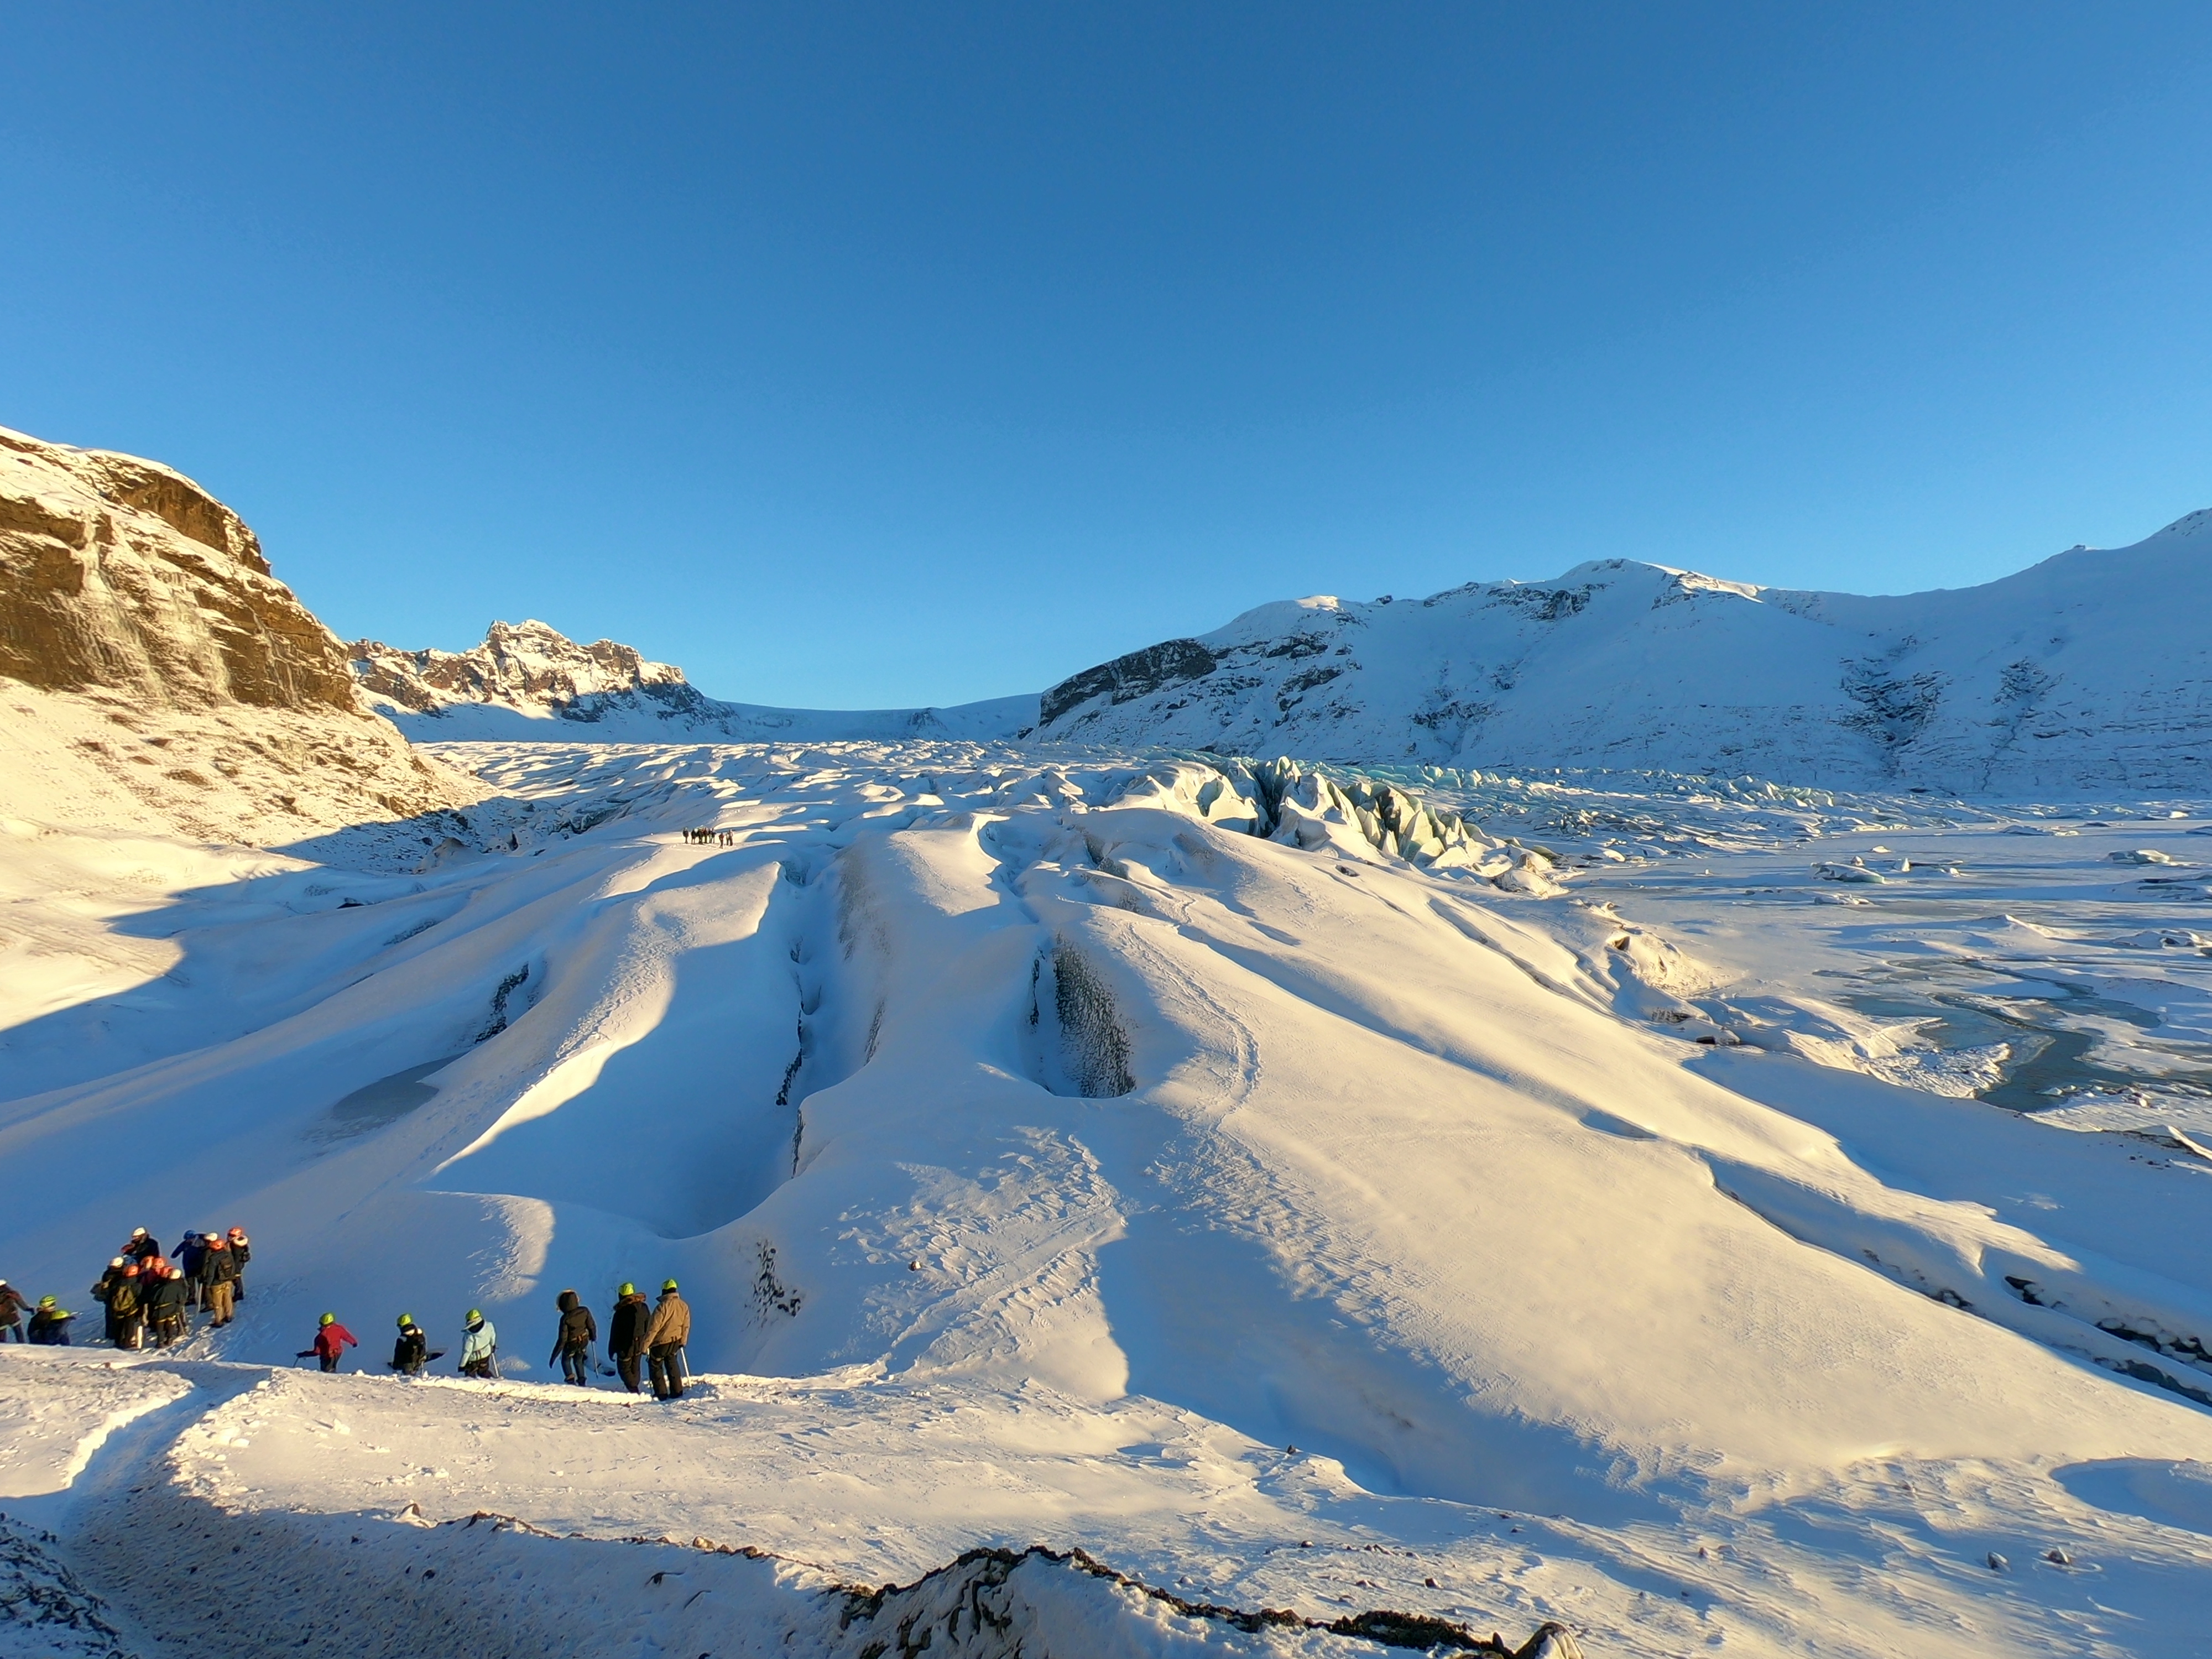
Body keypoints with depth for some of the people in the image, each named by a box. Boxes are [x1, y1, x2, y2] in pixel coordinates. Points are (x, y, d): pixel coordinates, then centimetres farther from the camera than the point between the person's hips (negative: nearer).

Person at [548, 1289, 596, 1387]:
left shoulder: (565, 1319, -29)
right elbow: (592, 1325, -8)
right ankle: (582, 1381, 25)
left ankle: (570, 1379, 15)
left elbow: (562, 1339, -23)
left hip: (571, 1344, -3)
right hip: (584, 1341, 3)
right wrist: (594, 1336, 13)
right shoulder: (585, 1311, -20)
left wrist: (554, 1356, -12)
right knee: (578, 1361, 27)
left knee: (566, 1360, 26)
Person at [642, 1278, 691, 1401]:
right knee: (672, 1364, 21)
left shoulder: (662, 1306, -22)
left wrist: (645, 1345, -14)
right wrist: (683, 1342, 19)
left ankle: (661, 1394, 12)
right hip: (675, 1342, 5)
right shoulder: (684, 1306, -3)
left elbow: (653, 1328, -21)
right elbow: (686, 1326, 6)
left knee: (656, 1366, 13)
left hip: (660, 1342, -5)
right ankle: (677, 1391, 21)